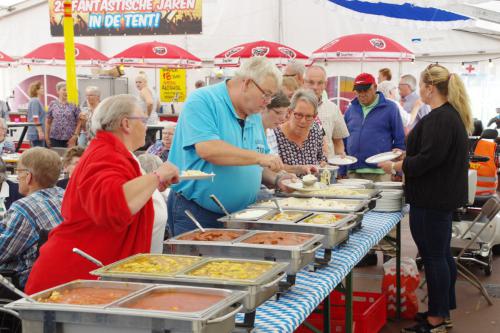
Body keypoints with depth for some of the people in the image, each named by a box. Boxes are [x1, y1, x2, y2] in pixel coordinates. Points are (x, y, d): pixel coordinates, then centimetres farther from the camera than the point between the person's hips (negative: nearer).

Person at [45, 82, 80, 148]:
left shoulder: (74, 105, 1)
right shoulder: (53, 104, 7)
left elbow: (79, 122, -1)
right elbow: (48, 121, 12)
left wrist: (75, 136, -8)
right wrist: (47, 136, 8)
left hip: (70, 139, -2)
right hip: (55, 138, 2)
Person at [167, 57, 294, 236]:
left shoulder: (254, 117, 12)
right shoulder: (202, 101, -12)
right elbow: (207, 149, -27)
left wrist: (275, 180, 0)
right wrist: (258, 157, -24)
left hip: (239, 214, 7)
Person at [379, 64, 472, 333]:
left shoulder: (439, 119, -21)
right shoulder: (452, 114, 13)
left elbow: (428, 159, -26)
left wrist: (395, 166, -14)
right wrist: (407, 156, 19)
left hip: (432, 199, -11)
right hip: (443, 195, 11)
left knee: (433, 256, -3)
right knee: (442, 253, 18)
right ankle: (443, 310, 29)